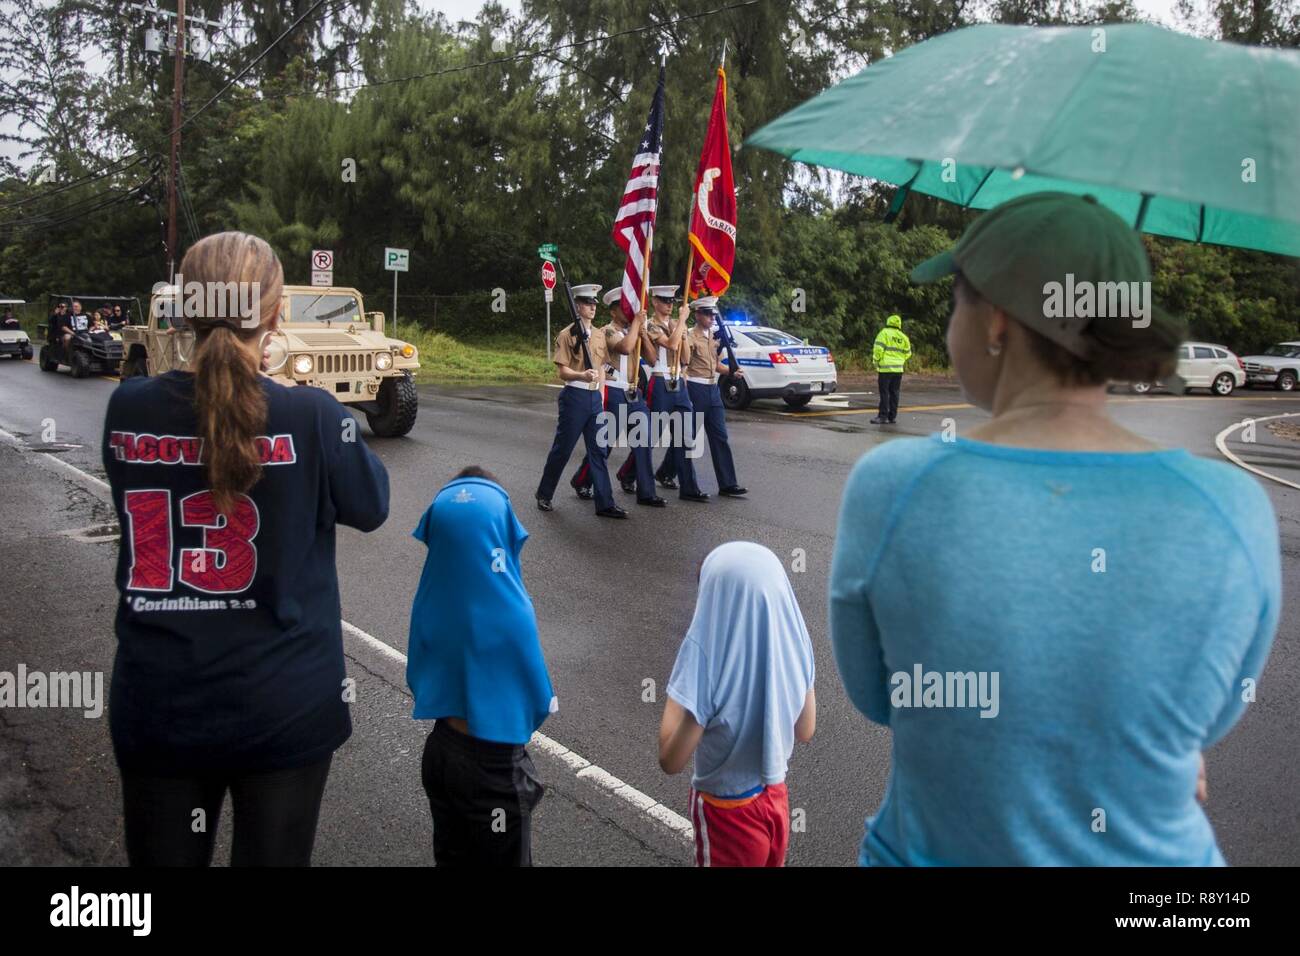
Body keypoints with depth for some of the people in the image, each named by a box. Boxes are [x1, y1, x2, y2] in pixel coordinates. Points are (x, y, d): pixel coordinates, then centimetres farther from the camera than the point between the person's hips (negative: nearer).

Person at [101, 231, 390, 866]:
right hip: (283, 709, -2)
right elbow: (370, 507, 0)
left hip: (156, 709, 3)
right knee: (272, 854, 15)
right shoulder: (311, 417, -16)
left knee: (163, 856, 20)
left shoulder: (127, 409, -7)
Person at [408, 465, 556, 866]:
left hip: (441, 750, 5)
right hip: (493, 761, -5)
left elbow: (418, 678, 2)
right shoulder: (510, 610, -26)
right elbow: (538, 699, -15)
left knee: (451, 853, 25)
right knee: (501, 857, 17)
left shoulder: (430, 598, -11)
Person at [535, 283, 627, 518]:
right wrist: (582, 375, -30)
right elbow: (562, 372, -11)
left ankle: (605, 503, 4)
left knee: (599, 450, 3)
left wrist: (601, 396, 12)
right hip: (574, 396, -6)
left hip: (595, 397, 6)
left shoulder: (599, 336, 12)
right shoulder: (567, 335, -7)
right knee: (562, 449, 3)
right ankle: (544, 495, 20)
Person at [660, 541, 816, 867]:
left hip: (728, 812, -4)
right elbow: (805, 730, 0)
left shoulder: (706, 657, -31)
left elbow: (671, 760, -23)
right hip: (775, 797, 5)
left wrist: (675, 690, -13)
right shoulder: (790, 640, -14)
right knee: (769, 861, 27)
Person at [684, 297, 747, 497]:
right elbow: (683, 368, -12)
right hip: (696, 389, -7)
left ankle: (727, 484, -1)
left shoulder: (715, 336, 13)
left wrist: (732, 371, 1)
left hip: (713, 389, 7)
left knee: (720, 437, 1)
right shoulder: (690, 337, -9)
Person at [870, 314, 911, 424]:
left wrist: (876, 361, -2)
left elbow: (878, 349, -13)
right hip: (898, 369, 5)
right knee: (894, 393, 9)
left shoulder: (884, 333, -5)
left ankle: (883, 416, -6)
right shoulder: (903, 337, 11)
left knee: (884, 393, -4)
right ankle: (892, 416, 10)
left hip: (885, 368, -5)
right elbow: (908, 353, 15)